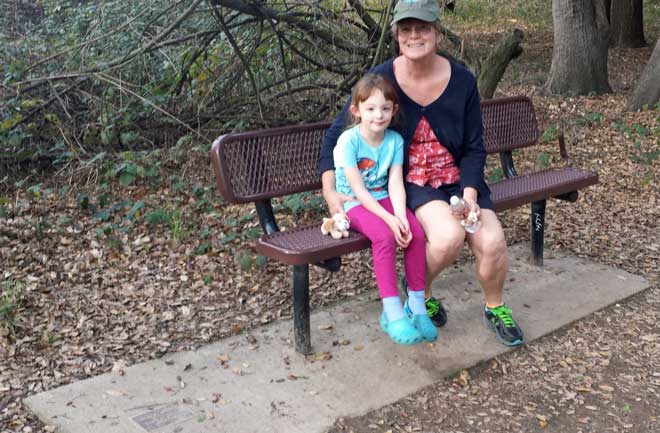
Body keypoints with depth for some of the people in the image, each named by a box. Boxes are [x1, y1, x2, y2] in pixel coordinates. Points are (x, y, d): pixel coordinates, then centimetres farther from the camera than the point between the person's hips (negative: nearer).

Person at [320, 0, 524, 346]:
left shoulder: (462, 81, -5)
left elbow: (474, 148, 2)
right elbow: (335, 136, -2)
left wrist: (469, 195, -13)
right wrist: (329, 191, -13)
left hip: (457, 181, 3)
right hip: (410, 184, -2)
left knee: (492, 243, -20)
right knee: (450, 234, -31)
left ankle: (495, 308, 14)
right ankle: (420, 295, 3)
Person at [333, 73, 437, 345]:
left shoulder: (395, 140, -2)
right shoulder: (348, 141, -16)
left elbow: (395, 184, -7)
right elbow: (358, 190, -19)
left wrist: (401, 215, -25)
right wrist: (389, 219, -27)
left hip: (383, 199, 5)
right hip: (354, 204, -4)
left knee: (415, 232, -21)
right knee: (384, 236, -32)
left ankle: (417, 304, -7)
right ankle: (392, 312, -24)